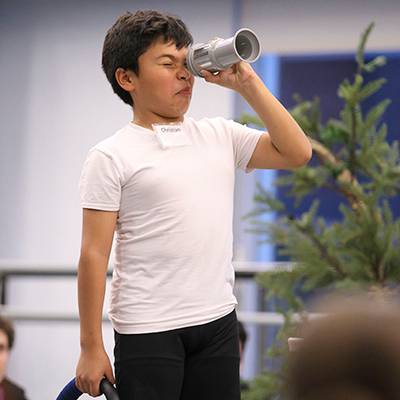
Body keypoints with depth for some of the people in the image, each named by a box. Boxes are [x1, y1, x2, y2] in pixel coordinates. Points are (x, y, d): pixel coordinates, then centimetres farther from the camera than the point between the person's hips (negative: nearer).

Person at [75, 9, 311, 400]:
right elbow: (94, 254, -7)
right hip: (147, 331, -5)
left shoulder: (219, 136, 10)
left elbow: (296, 152, 5)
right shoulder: (110, 157, -5)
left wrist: (247, 83, 0)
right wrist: (91, 348, -9)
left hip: (217, 323, 5)